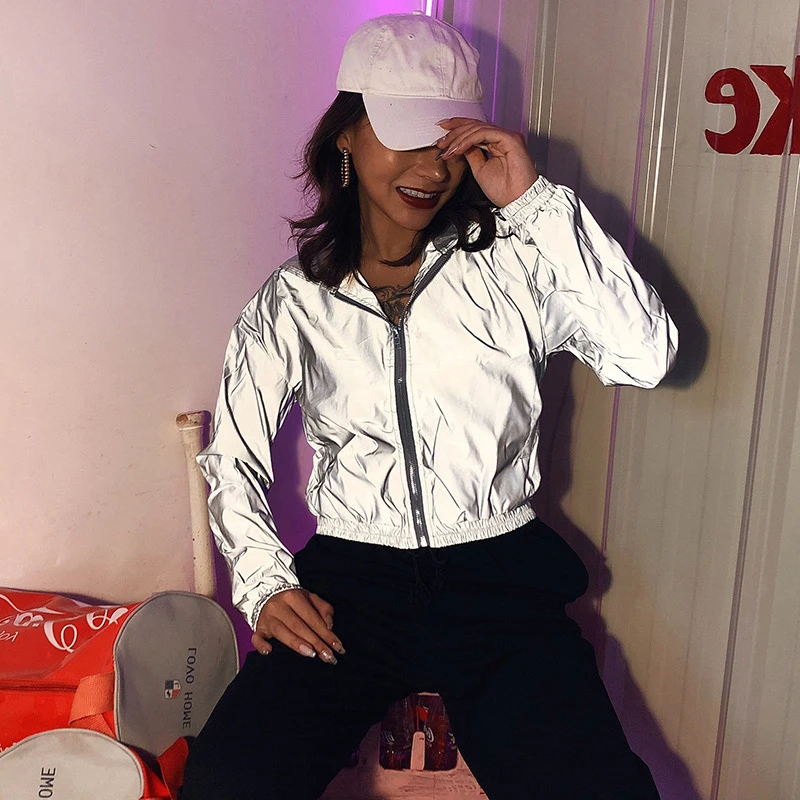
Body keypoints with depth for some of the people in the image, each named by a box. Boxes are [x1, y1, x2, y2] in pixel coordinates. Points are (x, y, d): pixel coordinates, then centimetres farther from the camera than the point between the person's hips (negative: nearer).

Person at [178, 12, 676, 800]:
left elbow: (646, 357, -11)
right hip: (350, 579, 1)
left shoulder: (509, 268, 3)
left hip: (499, 572, 0)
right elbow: (232, 457, 9)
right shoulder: (292, 301, 7)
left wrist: (537, 202, -11)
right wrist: (266, 583, -7)